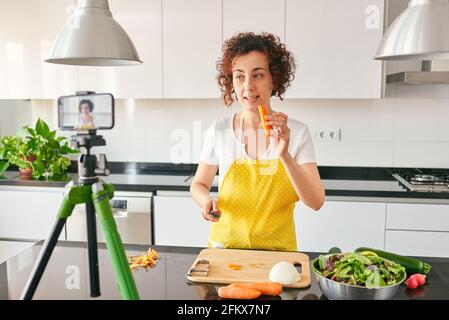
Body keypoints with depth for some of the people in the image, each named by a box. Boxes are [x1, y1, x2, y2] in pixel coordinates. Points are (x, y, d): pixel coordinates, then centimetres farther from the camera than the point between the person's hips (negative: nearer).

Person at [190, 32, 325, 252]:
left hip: (278, 250, 0)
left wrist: (285, 156, -25)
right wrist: (207, 201, -13)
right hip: (225, 246, 1)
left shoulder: (297, 132, -6)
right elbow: (198, 184, 7)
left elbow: (316, 202, -13)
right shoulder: (219, 130, -5)